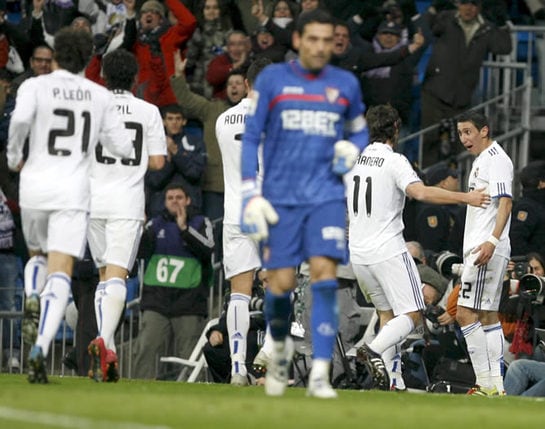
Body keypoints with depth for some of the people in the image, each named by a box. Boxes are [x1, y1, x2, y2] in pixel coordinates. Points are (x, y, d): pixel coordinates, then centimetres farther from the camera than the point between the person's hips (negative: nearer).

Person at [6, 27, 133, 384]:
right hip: (73, 193, 0)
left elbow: (21, 118, -22)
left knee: (37, 256, 28)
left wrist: (14, 156, -4)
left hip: (35, 188, 0)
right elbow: (124, 149, 6)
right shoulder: (101, 96, 6)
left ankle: (34, 298, -4)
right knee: (60, 274, -6)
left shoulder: (35, 87, 0)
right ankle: (41, 347, -27)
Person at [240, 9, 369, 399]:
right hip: (281, 198, -1)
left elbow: (360, 131, 23)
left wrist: (352, 151, -2)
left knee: (324, 273, -15)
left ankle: (320, 374, -15)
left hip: (327, 195, 1)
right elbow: (251, 137, 3)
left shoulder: (346, 85, 8)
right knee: (281, 284, -3)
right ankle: (281, 346, 29)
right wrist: (251, 196, -5)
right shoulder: (272, 80, 2)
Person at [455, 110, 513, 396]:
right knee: (488, 316, 11)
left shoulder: (496, 159, -10)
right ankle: (495, 385, 13)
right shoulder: (481, 161, 21)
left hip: (487, 250, -11)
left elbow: (505, 202, -21)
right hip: (477, 249, 11)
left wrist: (492, 241, -33)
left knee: (465, 314, -15)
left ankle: (486, 383, -16)